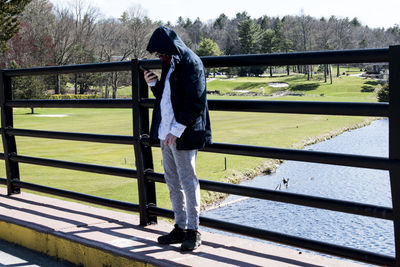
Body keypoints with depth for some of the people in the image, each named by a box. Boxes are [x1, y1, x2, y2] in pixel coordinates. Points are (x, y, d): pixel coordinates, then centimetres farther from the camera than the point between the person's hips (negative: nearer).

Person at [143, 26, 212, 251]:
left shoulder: (191, 63, -11)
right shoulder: (170, 64, 17)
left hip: (183, 134, -9)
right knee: (172, 181, 13)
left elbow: (194, 102, -18)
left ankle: (193, 231, 6)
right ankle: (180, 227, 22)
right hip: (166, 133, 10)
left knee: (187, 180, -3)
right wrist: (154, 84, 8)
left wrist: (177, 129, -21)